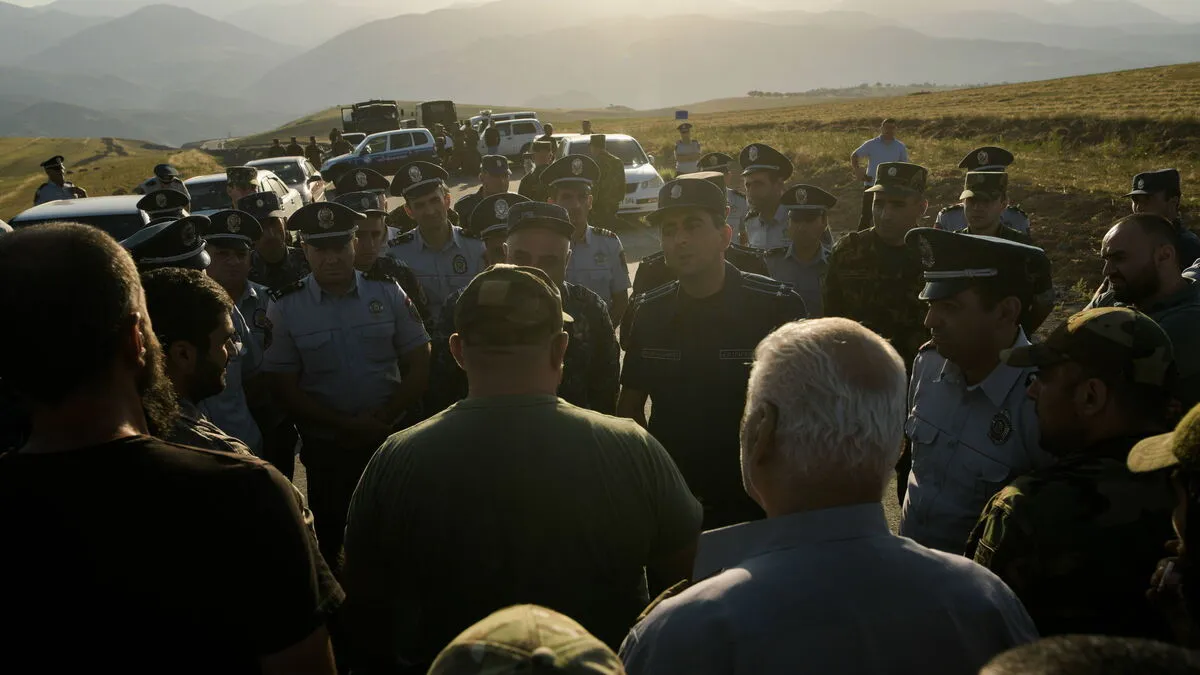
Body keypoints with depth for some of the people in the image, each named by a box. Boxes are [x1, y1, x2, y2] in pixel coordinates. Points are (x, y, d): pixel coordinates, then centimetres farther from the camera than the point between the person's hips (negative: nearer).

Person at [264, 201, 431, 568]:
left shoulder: (387, 293, -3)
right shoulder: (285, 308, -6)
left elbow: (419, 367, -1)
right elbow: (285, 387, -5)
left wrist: (382, 419, -13)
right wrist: (347, 425, -13)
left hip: (390, 440, 1)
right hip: (325, 447, -1)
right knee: (330, 540, 15)